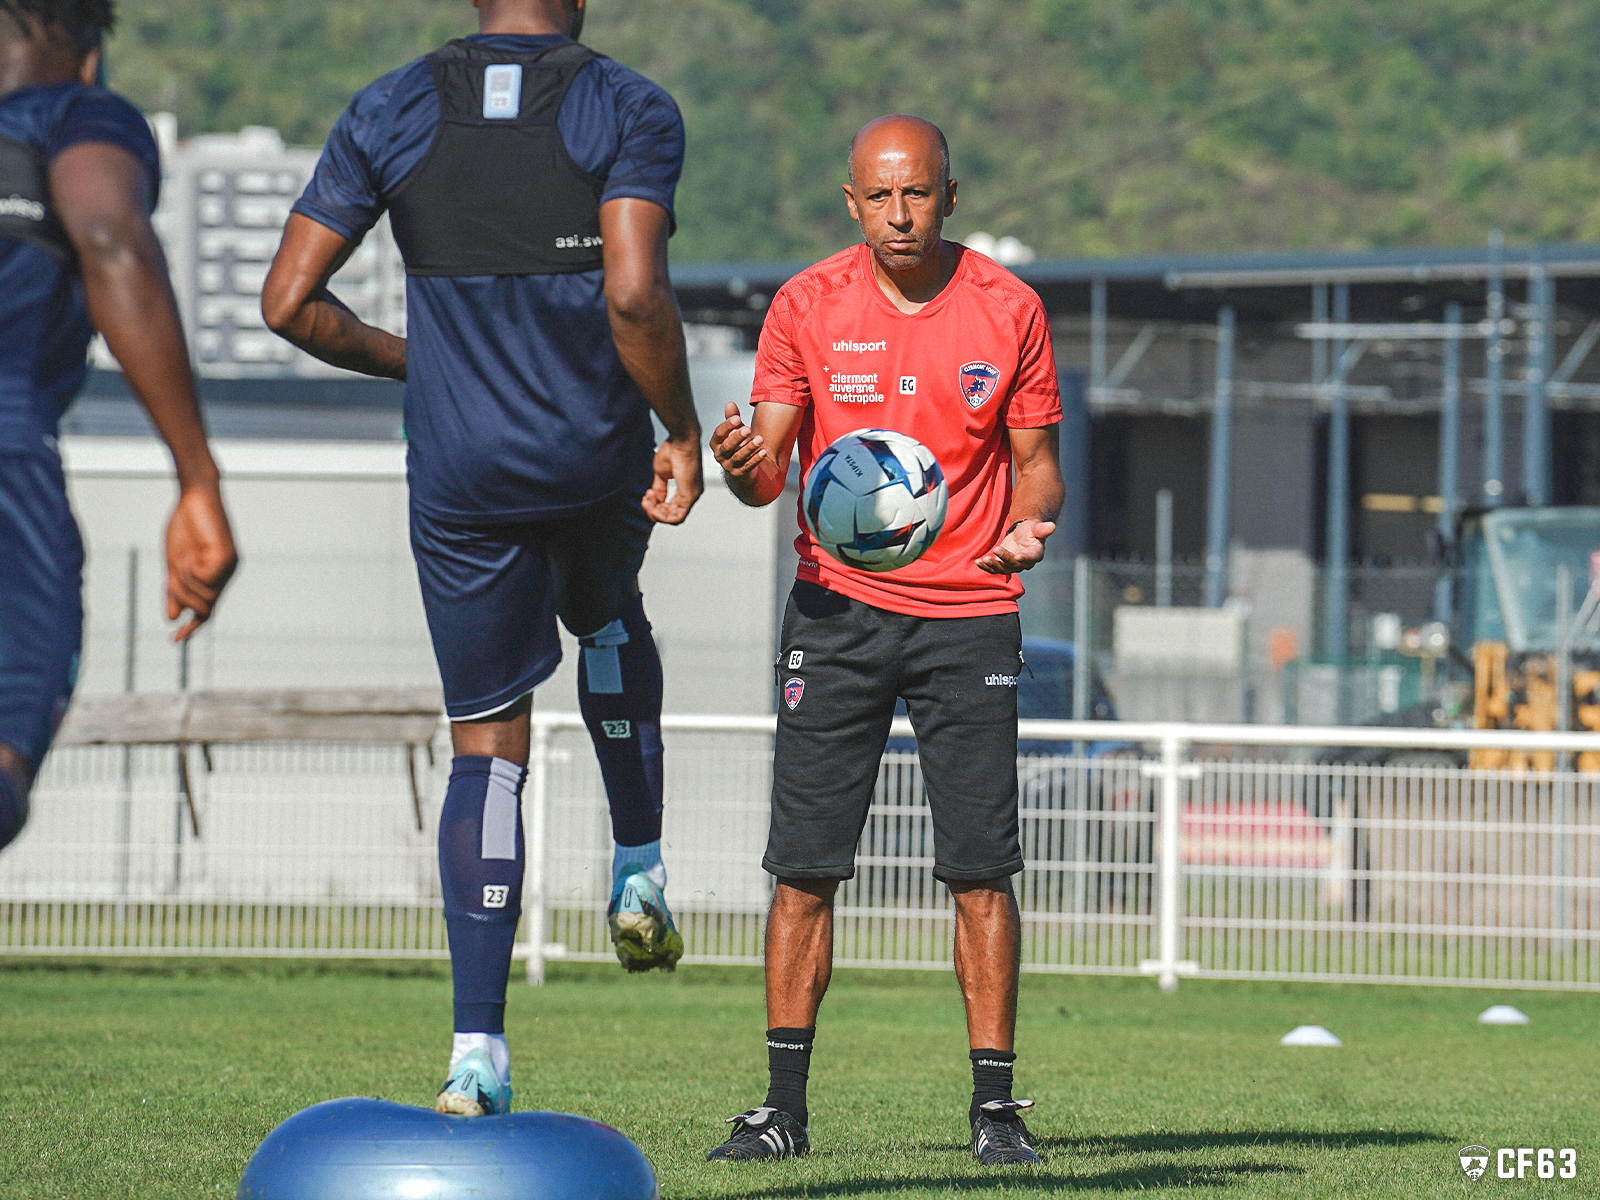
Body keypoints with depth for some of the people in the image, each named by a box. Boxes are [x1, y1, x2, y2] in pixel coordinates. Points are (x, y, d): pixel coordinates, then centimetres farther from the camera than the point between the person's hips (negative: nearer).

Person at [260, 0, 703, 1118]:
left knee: (487, 748, 7)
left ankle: (479, 1051, -4)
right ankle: (639, 871, 25)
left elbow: (290, 301, -1)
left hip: (459, 471, 1)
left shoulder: (391, 112, 1)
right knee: (608, 614, 35)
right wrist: (685, 433, -8)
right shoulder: (631, 110, -7)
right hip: (600, 457, -1)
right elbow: (634, 293, -21)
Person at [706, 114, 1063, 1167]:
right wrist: (747, 467, -23)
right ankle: (784, 1107, 4)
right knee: (805, 867, -3)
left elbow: (1035, 463, 6)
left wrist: (1029, 521, -16)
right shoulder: (808, 305, 0)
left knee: (981, 870, -4)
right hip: (840, 607, 0)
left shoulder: (1007, 309, 0)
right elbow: (771, 469, 1)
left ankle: (996, 1105, 3)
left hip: (970, 613, 0)